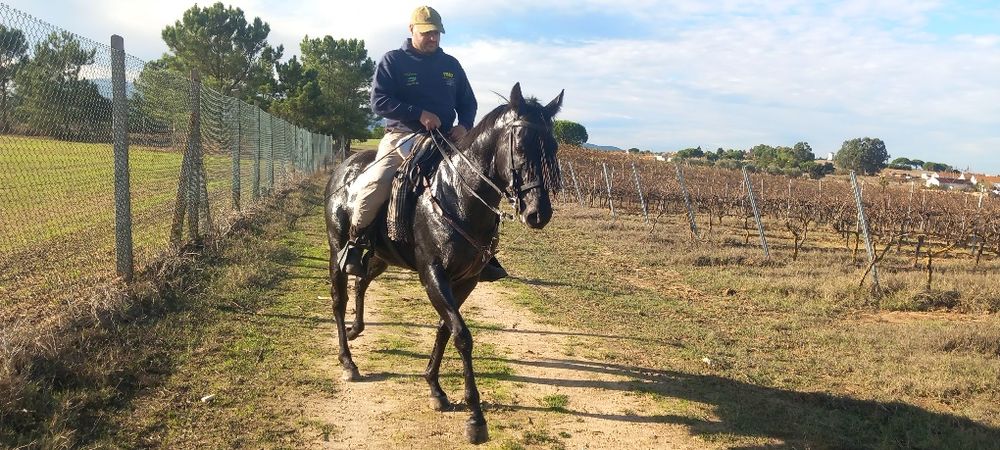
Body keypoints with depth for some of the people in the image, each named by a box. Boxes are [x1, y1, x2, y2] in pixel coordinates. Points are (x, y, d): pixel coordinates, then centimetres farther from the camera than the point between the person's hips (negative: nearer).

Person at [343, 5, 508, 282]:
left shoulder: (451, 64, 13)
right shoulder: (392, 61, 1)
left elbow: (468, 103, 18)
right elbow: (379, 101, -8)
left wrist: (464, 125, -5)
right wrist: (419, 114, -19)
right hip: (401, 137, -4)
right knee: (376, 181, -28)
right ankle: (355, 242, -7)